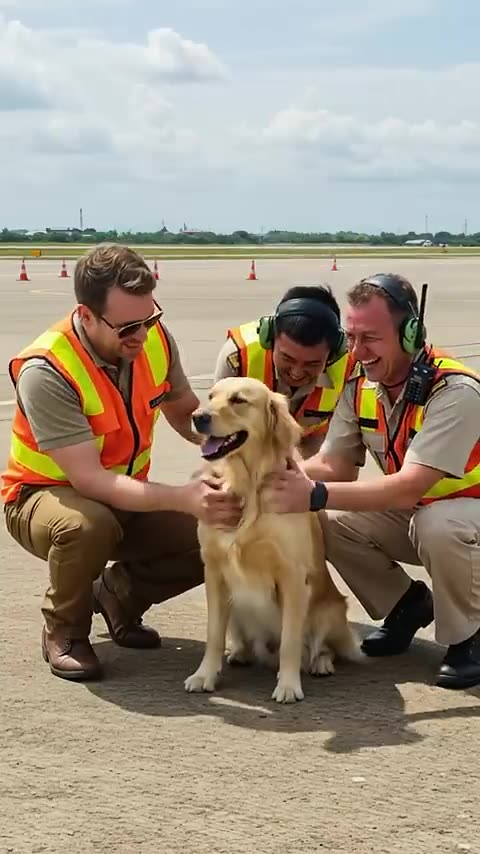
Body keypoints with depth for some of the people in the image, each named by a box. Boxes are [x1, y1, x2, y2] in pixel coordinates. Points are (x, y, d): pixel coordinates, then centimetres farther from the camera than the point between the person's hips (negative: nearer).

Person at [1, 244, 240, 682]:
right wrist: (183, 498, -45)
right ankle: (64, 631, -8)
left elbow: (185, 413, 5)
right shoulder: (45, 372, -30)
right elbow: (89, 480, -35)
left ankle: (118, 595, 11)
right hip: (45, 494, -5)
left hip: (126, 495, 6)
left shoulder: (155, 338, -13)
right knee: (89, 526, -40)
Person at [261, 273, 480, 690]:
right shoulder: (360, 387, -8)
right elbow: (334, 465, -8)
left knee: (437, 525, -39)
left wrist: (316, 495, -47)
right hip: (414, 511, 7)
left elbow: (409, 487, -38)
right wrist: (284, 471, -31)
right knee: (328, 523, -16)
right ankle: (407, 605, 9)